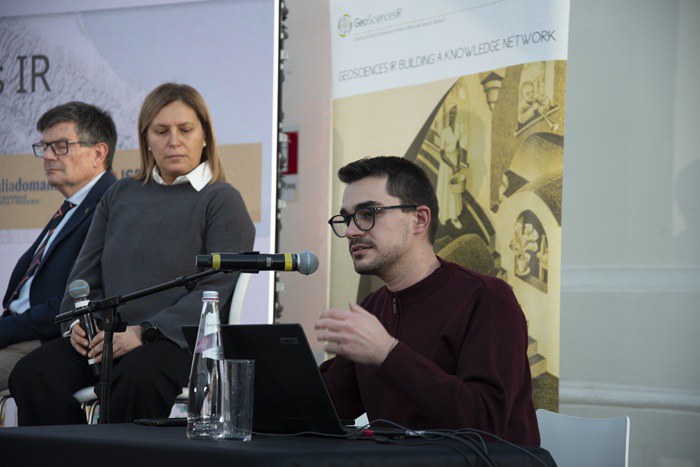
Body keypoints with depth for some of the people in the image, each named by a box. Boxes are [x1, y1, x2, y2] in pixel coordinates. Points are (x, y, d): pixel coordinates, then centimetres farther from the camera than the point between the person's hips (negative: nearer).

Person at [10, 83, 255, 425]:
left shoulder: (222, 201, 4)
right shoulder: (121, 195, 23)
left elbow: (217, 288, -8)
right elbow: (86, 272, 22)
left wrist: (144, 333, -17)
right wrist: (79, 321, -1)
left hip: (179, 341, -5)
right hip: (107, 340, 5)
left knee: (139, 376, -39)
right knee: (32, 373, -23)